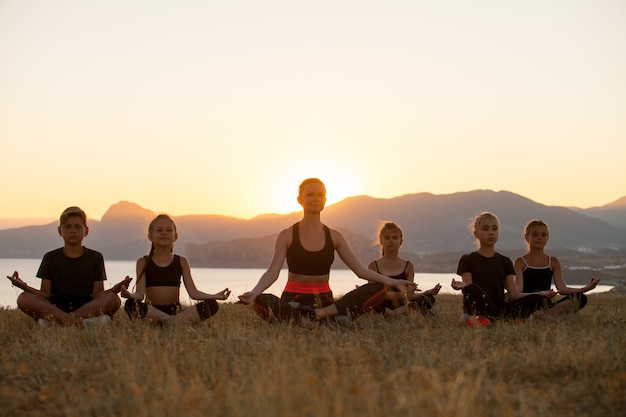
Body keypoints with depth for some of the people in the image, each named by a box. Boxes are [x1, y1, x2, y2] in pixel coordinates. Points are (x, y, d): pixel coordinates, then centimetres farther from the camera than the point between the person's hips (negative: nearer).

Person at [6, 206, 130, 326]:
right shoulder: (50, 258, 15)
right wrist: (25, 287, -12)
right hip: (55, 307, 1)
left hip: (88, 307, 0)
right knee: (23, 298, -26)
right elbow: (45, 294, 8)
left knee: (113, 299, -30)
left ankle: (55, 320, -39)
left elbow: (98, 294, 5)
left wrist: (113, 290, -18)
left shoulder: (95, 257, 13)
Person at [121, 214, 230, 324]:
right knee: (130, 304, -36)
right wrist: (130, 295, -30)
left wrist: (214, 296, -16)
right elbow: (140, 294, -4)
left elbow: (193, 292, 3)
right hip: (151, 312, -2)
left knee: (212, 305, -22)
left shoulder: (181, 262, 13)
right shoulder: (143, 262, 8)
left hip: (175, 311, 2)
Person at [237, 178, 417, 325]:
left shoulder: (334, 237, 9)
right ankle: (327, 319, -28)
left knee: (379, 289, -18)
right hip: (294, 301, -3)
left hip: (325, 301, 3)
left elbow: (360, 269, 7)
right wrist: (254, 292, -31)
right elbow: (273, 272, -10)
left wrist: (392, 282, -6)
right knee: (261, 302, -38)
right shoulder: (287, 236, 1)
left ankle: (319, 314, -24)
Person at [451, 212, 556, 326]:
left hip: (500, 307, 4)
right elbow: (469, 289, -4)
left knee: (536, 300, -21)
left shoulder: (505, 262, 19)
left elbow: (514, 294, 9)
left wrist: (540, 294, -6)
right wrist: (463, 286, -28)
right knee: (472, 289, -36)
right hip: (480, 308, -4)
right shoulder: (467, 260, 9)